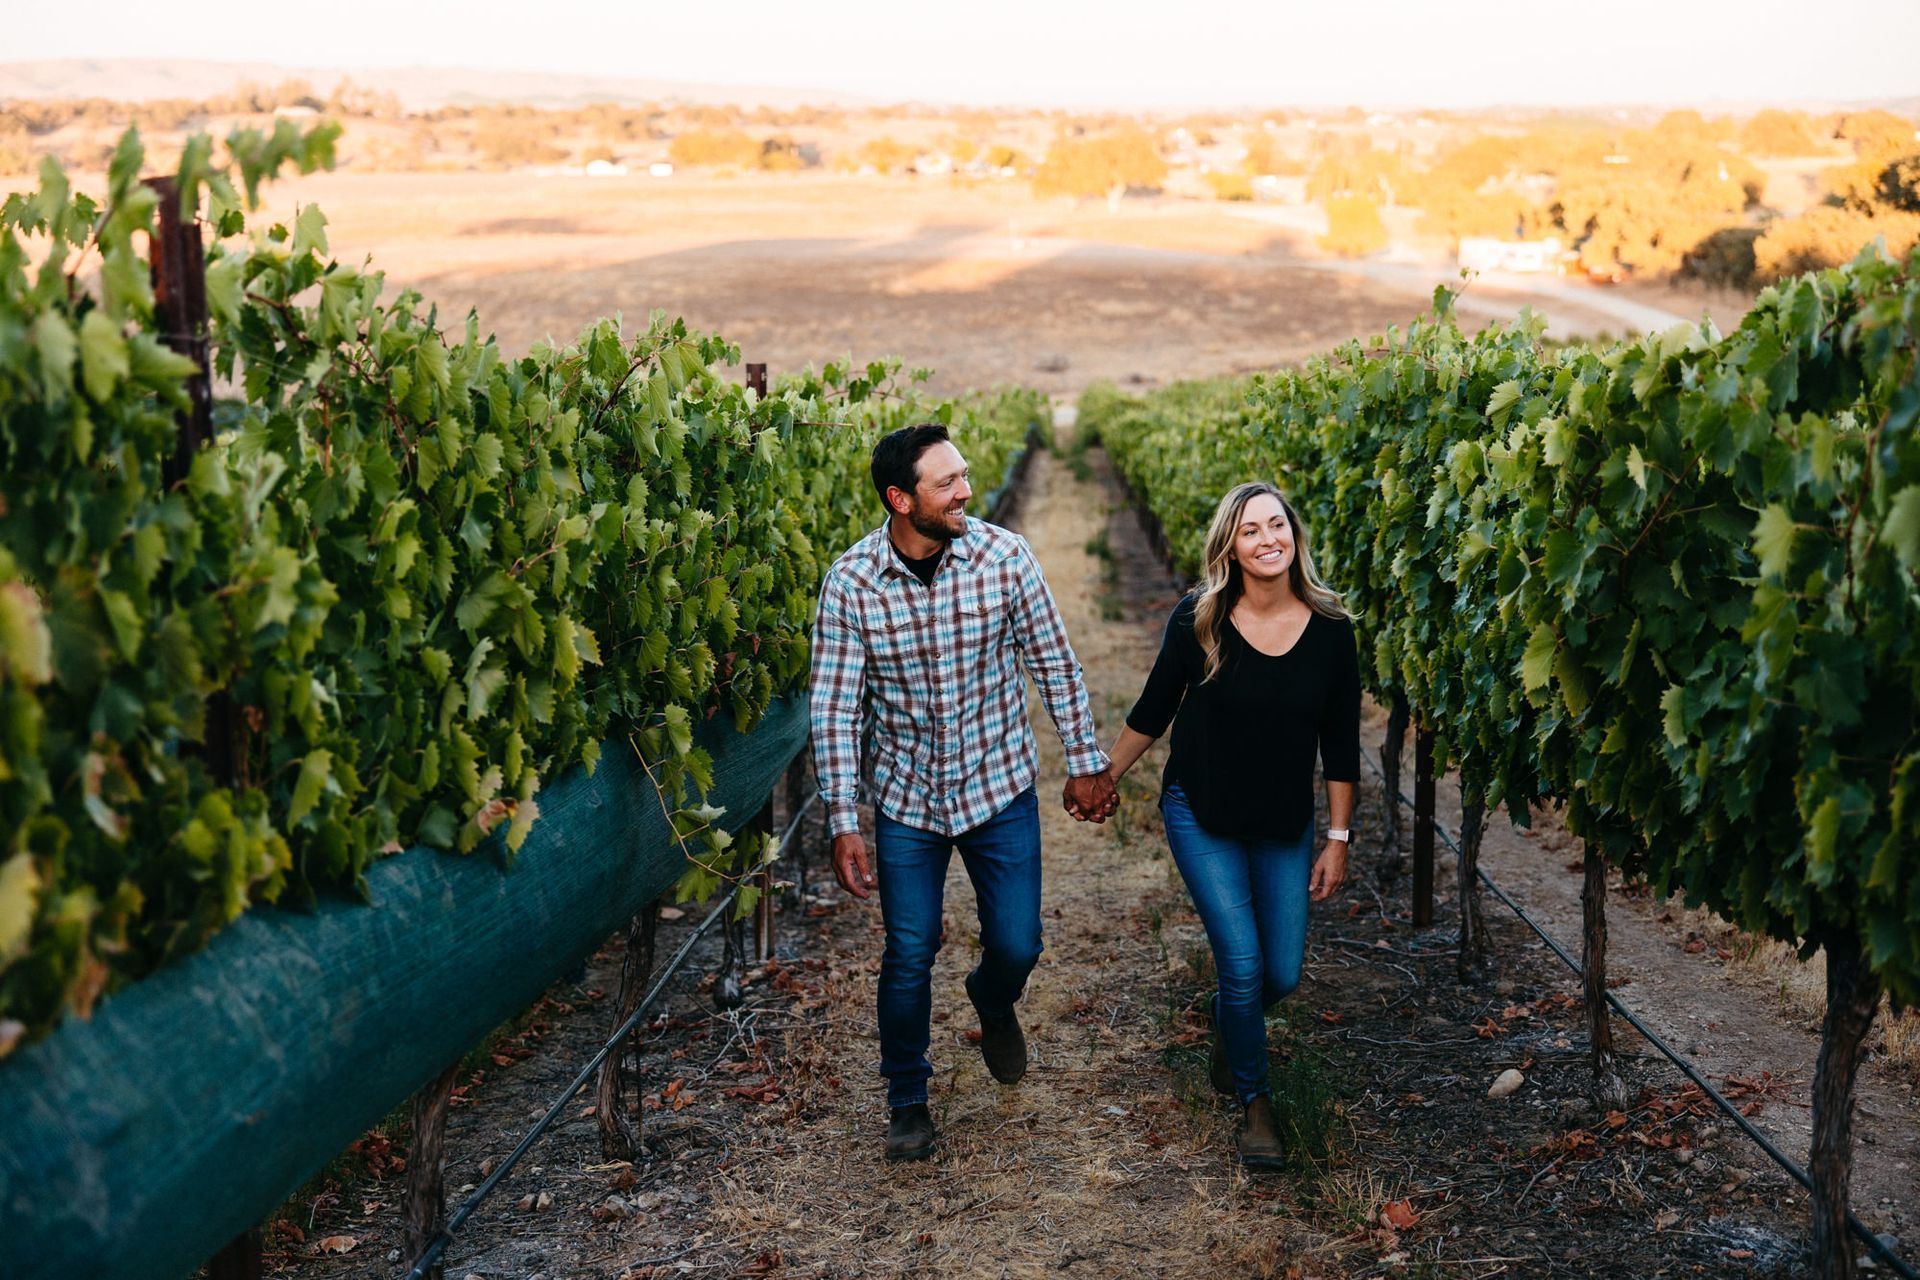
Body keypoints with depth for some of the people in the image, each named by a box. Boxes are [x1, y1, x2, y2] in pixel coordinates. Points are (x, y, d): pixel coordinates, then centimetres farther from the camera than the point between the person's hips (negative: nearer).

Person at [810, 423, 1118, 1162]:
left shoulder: (1004, 556, -13)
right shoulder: (850, 583, -16)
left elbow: (1054, 664, -1)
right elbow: (834, 709, -12)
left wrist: (1086, 761, 3)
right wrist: (843, 825, -15)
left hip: (1000, 787, 1)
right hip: (906, 795, -1)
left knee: (1017, 945, 6)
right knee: (909, 957, 5)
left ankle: (992, 1002, 44)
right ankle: (907, 1102, 27)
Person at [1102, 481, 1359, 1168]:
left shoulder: (1330, 629, -8)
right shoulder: (1199, 619, -13)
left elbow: (1341, 746, -1)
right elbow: (1153, 711, 2)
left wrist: (1337, 839, 1)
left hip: (1284, 826, 2)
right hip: (1201, 815, -2)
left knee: (1283, 975, 5)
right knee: (1243, 965, -10)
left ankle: (1231, 1027, 42)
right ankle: (1254, 1101, 14)